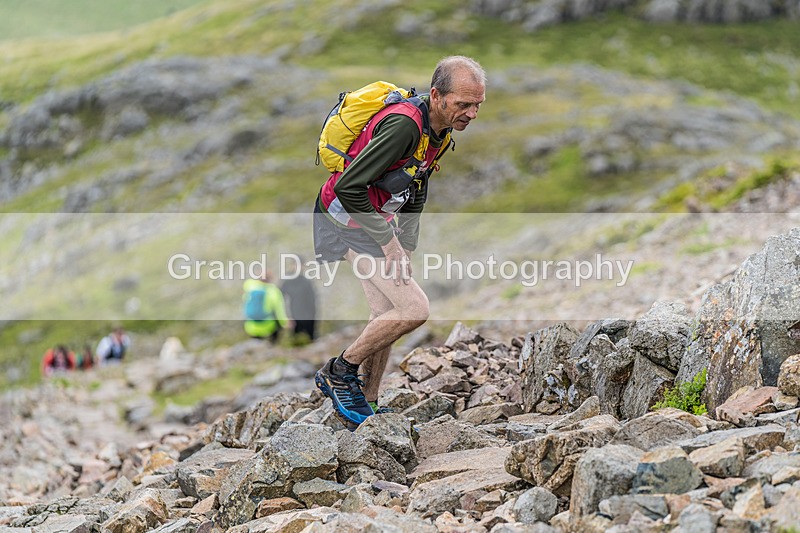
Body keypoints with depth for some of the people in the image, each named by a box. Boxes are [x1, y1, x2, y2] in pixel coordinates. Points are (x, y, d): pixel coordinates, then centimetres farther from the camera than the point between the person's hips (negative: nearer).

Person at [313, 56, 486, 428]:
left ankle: (367, 405, 21)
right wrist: (388, 242, -25)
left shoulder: (441, 131, 0)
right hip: (349, 218, -9)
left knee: (387, 315, 10)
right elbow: (349, 186, -31)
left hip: (377, 216, 9)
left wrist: (405, 250, 8)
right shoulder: (404, 125, -30)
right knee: (414, 308, -15)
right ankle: (340, 372, 0)